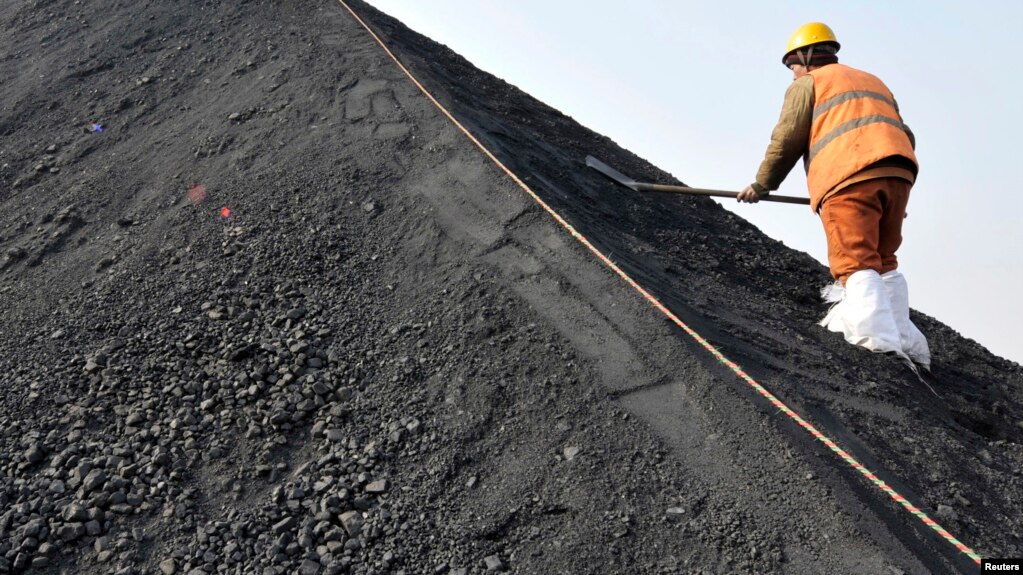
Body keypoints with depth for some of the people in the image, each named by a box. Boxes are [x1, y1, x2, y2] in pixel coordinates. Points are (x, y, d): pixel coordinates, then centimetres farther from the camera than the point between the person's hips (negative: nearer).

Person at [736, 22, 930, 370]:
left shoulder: (807, 84, 14)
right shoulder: (874, 82, 35)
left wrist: (761, 185, 17)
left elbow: (786, 141, 6)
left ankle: (883, 347, -24)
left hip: (849, 175, -7)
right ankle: (903, 339, 12)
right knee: (883, 262, 17)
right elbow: (905, 136, 28)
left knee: (856, 264, -12)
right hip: (898, 172, 7)